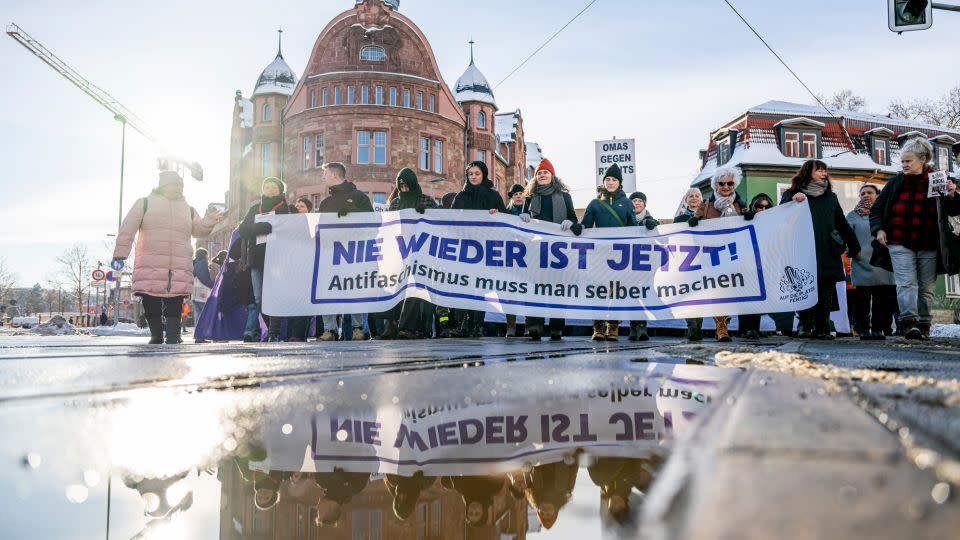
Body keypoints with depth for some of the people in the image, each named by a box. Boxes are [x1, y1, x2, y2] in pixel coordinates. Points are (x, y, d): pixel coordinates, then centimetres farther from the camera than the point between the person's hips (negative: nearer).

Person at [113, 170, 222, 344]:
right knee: (150, 304, -2)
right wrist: (120, 253, 1)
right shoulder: (144, 203, 12)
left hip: (179, 269, 2)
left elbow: (198, 231, 19)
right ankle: (156, 336, 10)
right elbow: (127, 230, 8)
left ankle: (173, 336, -3)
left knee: (174, 305, -5)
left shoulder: (188, 209, 21)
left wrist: (209, 220, 0)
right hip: (150, 266, -1)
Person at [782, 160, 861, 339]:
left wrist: (855, 247, 26)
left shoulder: (831, 197, 20)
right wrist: (793, 200, -19)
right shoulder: (792, 194, 9)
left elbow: (842, 224, 24)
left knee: (826, 295, 0)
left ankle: (822, 329, 5)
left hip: (828, 255, 3)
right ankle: (805, 326, 2)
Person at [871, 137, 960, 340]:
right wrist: (878, 229, 0)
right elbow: (876, 209, 14)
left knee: (926, 288, 7)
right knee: (906, 283, -14)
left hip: (929, 246, 1)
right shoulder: (895, 183, 6)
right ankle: (909, 322, -23)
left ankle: (923, 326, 17)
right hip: (901, 245, 0)